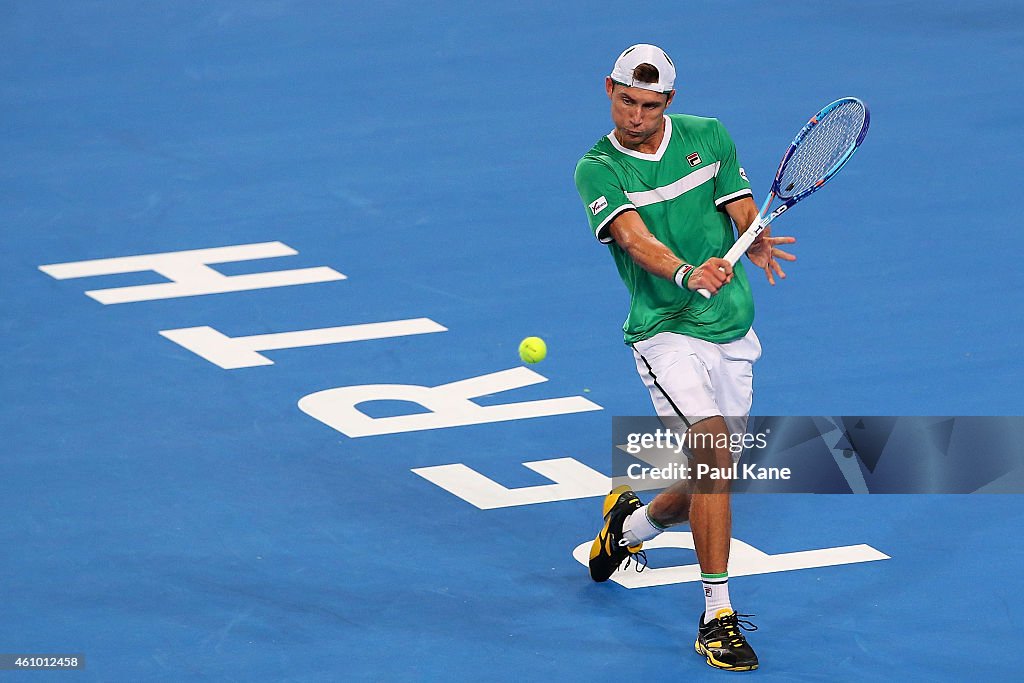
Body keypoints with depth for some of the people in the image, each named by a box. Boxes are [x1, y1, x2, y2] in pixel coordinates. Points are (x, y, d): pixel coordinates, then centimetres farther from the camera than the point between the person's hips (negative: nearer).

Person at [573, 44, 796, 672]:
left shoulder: (709, 138, 4)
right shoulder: (599, 170, -7)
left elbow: (746, 215, -1)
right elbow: (636, 238, -23)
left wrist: (757, 244, -25)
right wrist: (687, 273, -43)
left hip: (733, 335, 5)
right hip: (667, 332, -5)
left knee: (704, 485, 11)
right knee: (713, 450, -26)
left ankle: (631, 523, 46)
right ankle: (718, 615, -21)